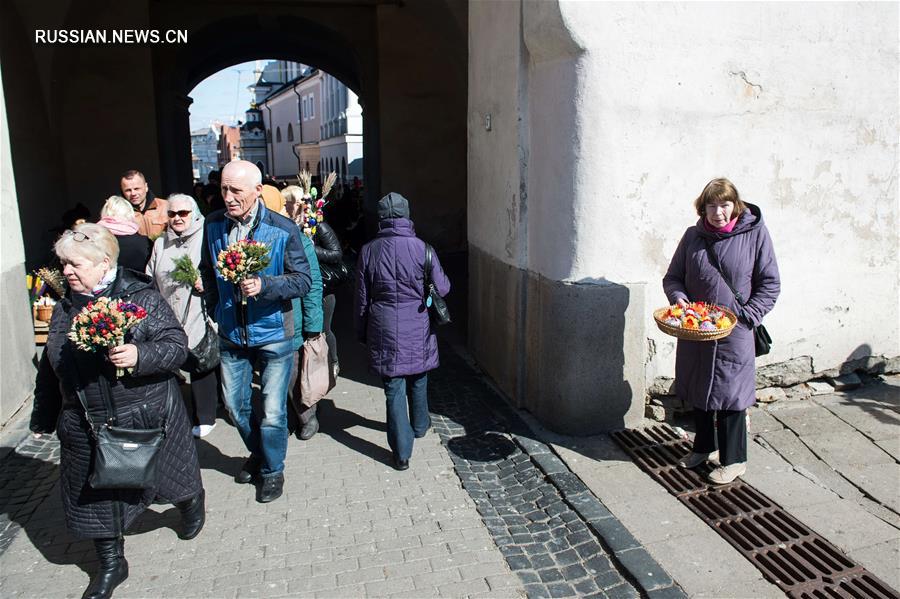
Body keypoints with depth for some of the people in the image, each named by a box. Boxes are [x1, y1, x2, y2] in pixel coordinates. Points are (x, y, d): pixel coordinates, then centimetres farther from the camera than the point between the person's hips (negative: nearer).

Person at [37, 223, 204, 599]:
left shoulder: (142, 298, -14)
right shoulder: (65, 308, 4)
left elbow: (177, 346, -16)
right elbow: (55, 360, 16)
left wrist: (140, 355, -34)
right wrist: (50, 412, 18)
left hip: (145, 416, -4)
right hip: (87, 424, 5)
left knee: (161, 476, 15)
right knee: (98, 492, 12)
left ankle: (192, 502, 49)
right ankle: (111, 564, 31)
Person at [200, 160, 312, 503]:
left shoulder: (283, 230, -14)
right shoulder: (213, 225, -2)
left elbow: (303, 281, -13)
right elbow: (207, 271, 13)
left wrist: (264, 285, -27)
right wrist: (215, 308, 11)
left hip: (273, 333, -4)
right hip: (231, 333, 4)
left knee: (272, 413, 3)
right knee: (235, 405, 17)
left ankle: (272, 470, 28)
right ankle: (257, 454, 44)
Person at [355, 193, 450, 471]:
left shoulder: (368, 251, -4)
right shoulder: (422, 248, -9)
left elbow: (362, 299, 2)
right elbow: (442, 288, -3)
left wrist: (362, 333, 14)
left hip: (384, 332, 0)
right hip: (418, 330, 0)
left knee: (393, 389, 5)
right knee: (418, 381, 23)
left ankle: (401, 453, 8)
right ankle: (420, 425, 45)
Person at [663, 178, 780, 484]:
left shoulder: (755, 233, -5)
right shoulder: (694, 235, 3)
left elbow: (770, 284, -2)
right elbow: (672, 277, 9)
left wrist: (745, 317, -12)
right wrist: (678, 298, -11)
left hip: (733, 333, -4)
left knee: (729, 393, 2)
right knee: (698, 390, 15)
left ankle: (734, 459, 19)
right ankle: (705, 447, 35)